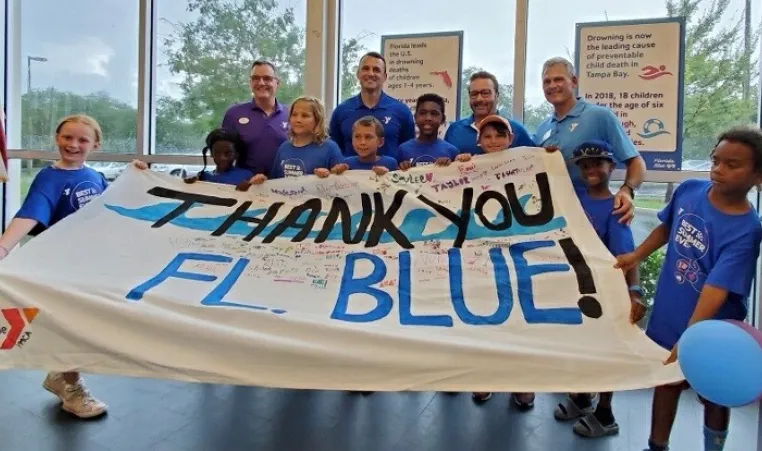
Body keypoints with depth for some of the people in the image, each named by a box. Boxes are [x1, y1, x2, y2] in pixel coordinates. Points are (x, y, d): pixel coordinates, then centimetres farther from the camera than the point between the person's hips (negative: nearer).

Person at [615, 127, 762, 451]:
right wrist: (636, 256, 2)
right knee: (667, 378, 19)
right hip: (668, 312, 5)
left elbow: (717, 289, -31)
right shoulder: (688, 191, -9)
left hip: (713, 328, -4)